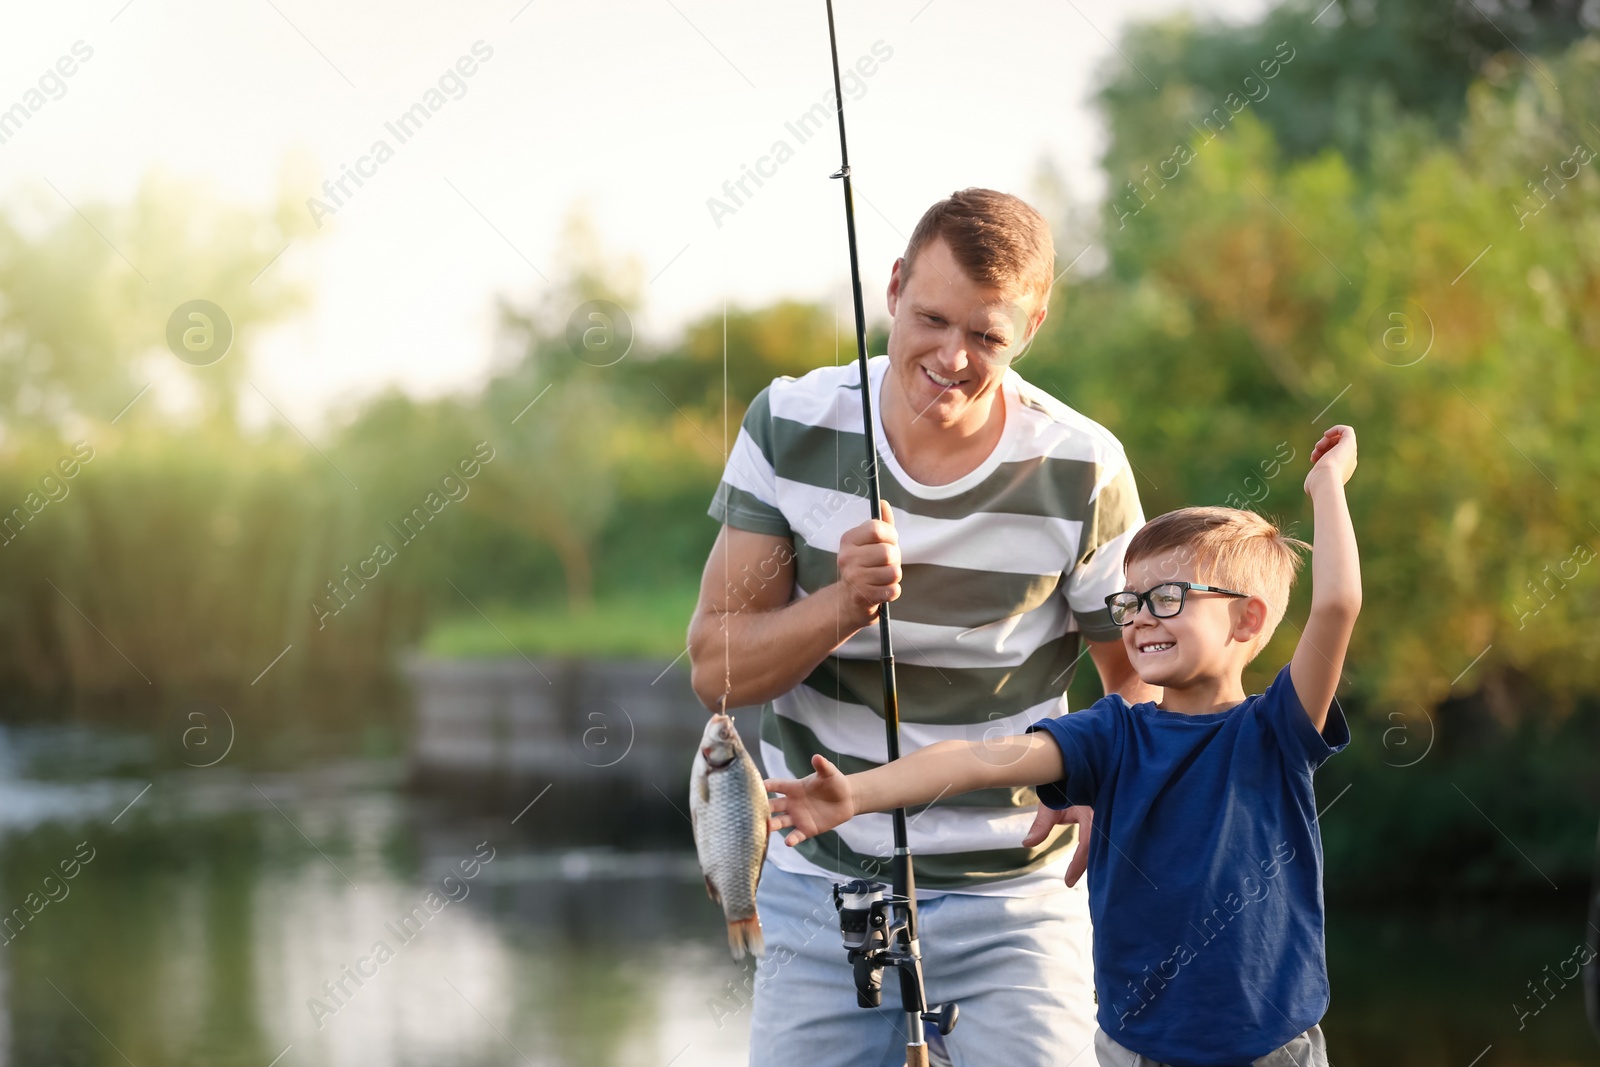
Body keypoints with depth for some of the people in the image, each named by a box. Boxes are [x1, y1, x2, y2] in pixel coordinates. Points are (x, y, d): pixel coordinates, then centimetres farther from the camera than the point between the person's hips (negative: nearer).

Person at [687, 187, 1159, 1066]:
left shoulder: (1082, 472, -10)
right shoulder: (790, 425, -6)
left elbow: (1140, 673, 1)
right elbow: (715, 671, -7)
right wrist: (841, 606, -27)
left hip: (1011, 901, -1)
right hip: (818, 888, 1)